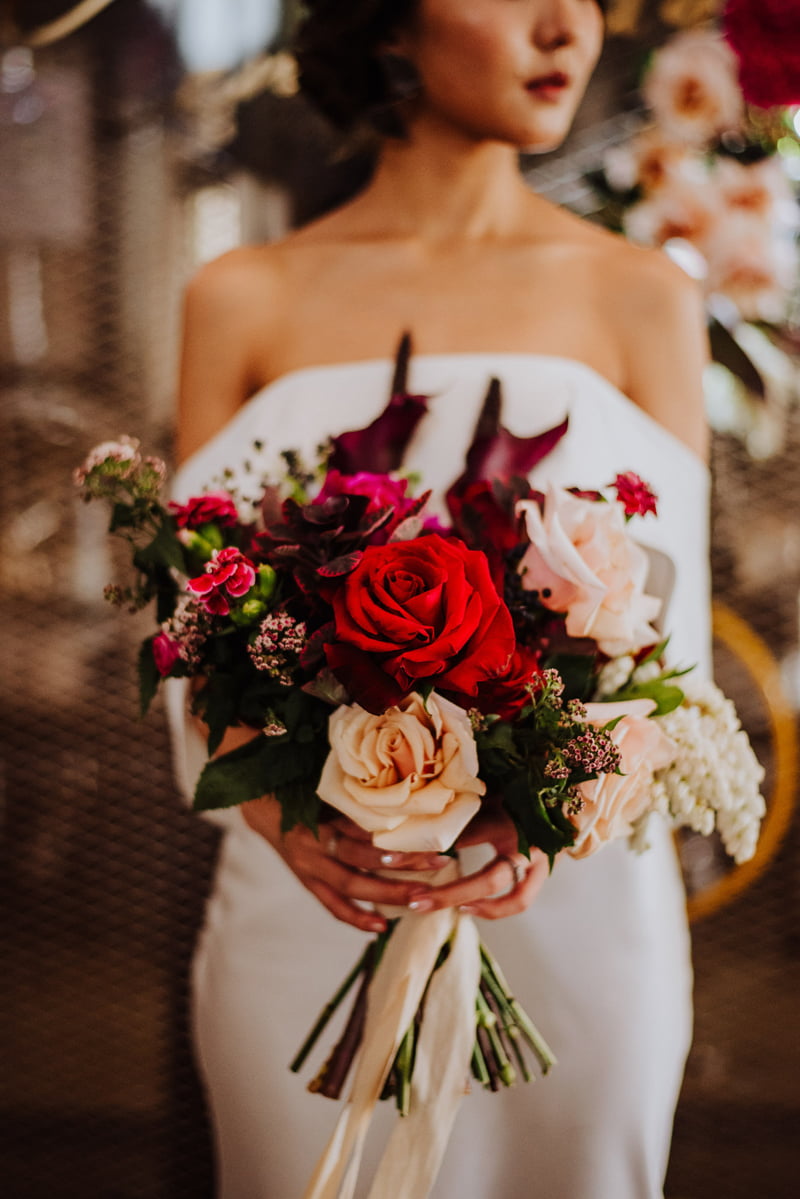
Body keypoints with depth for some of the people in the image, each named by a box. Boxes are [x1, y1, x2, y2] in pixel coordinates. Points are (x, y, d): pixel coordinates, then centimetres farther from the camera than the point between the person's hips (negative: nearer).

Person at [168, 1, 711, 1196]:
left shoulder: (640, 298, 3)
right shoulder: (245, 301, 3)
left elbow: (667, 636, -2)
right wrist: (284, 812, -19)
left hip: (570, 905, 0)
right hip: (309, 905, 0)